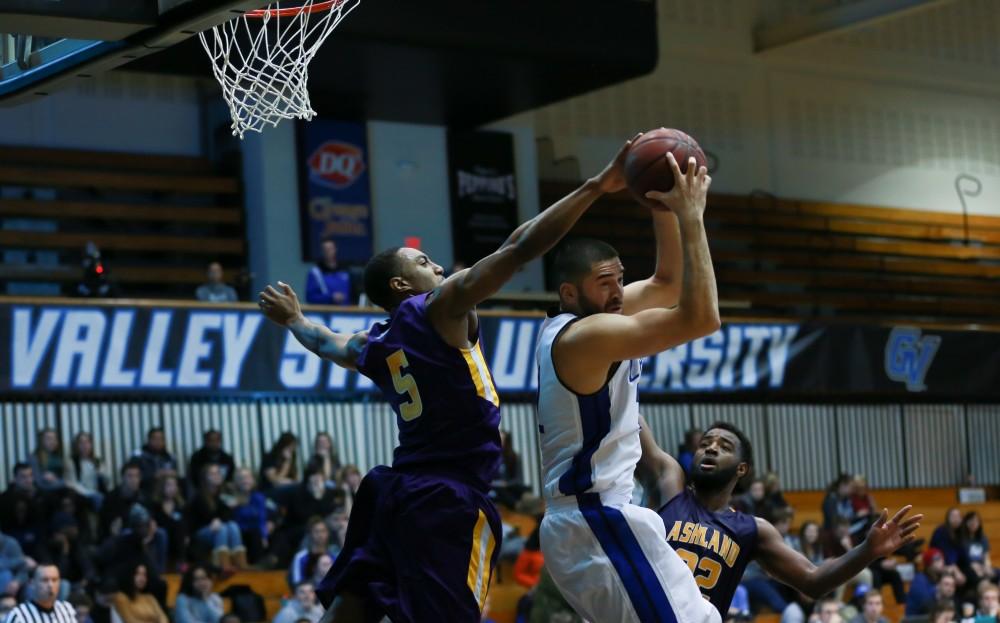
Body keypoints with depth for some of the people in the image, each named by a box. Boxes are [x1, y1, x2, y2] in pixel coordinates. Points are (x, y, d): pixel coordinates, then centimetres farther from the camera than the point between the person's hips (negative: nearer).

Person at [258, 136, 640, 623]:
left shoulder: (374, 347, 15)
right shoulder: (440, 306, -6)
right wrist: (599, 185, -15)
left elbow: (326, 343, 39)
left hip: (398, 491, 8)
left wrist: (293, 319, 62)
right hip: (448, 499, -8)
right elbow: (519, 249, -14)